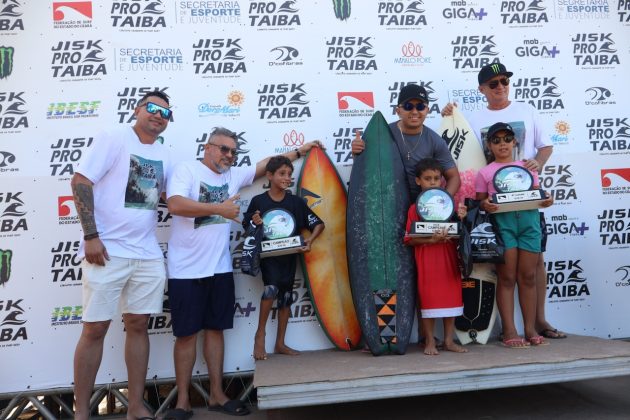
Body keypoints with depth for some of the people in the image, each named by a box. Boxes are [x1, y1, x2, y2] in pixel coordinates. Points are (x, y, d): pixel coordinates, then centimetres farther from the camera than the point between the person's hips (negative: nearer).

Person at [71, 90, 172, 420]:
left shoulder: (163, 154, 12)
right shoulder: (114, 139, -4)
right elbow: (80, 181, -10)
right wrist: (91, 236, -16)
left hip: (148, 255, 6)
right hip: (107, 251, -5)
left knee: (138, 325, 9)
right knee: (95, 329, 1)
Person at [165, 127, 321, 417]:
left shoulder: (233, 175, 12)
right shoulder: (186, 169, -6)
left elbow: (266, 164, 23)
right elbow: (175, 205, -21)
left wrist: (299, 151, 25)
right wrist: (219, 208, -17)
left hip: (220, 269, 6)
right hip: (186, 271, -5)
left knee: (215, 329, 12)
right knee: (186, 334, 3)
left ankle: (216, 395, 23)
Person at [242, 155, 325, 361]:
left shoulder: (296, 202, -2)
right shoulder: (258, 201, -4)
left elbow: (319, 224, 1)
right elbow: (247, 227, 5)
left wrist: (310, 240, -15)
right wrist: (255, 224, -16)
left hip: (289, 256, 3)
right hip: (267, 254, -3)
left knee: (286, 296, 9)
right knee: (272, 287, -25)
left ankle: (280, 343, 24)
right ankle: (260, 334, -4)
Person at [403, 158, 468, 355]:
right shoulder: (414, 208, -2)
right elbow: (409, 239, -9)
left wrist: (461, 219, -9)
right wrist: (430, 240, -22)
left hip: (448, 258, 4)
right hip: (426, 261, -4)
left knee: (450, 297, 8)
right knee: (428, 299, 1)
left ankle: (449, 340, 20)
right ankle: (430, 342, 14)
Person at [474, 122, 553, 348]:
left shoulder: (527, 167, 19)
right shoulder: (485, 172, 11)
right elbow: (479, 202, 6)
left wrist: (545, 200, -4)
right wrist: (485, 205, -16)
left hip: (528, 219, 3)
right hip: (502, 221, -2)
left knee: (528, 276, 5)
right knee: (507, 278, -1)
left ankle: (530, 329, 13)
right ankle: (509, 331, 4)